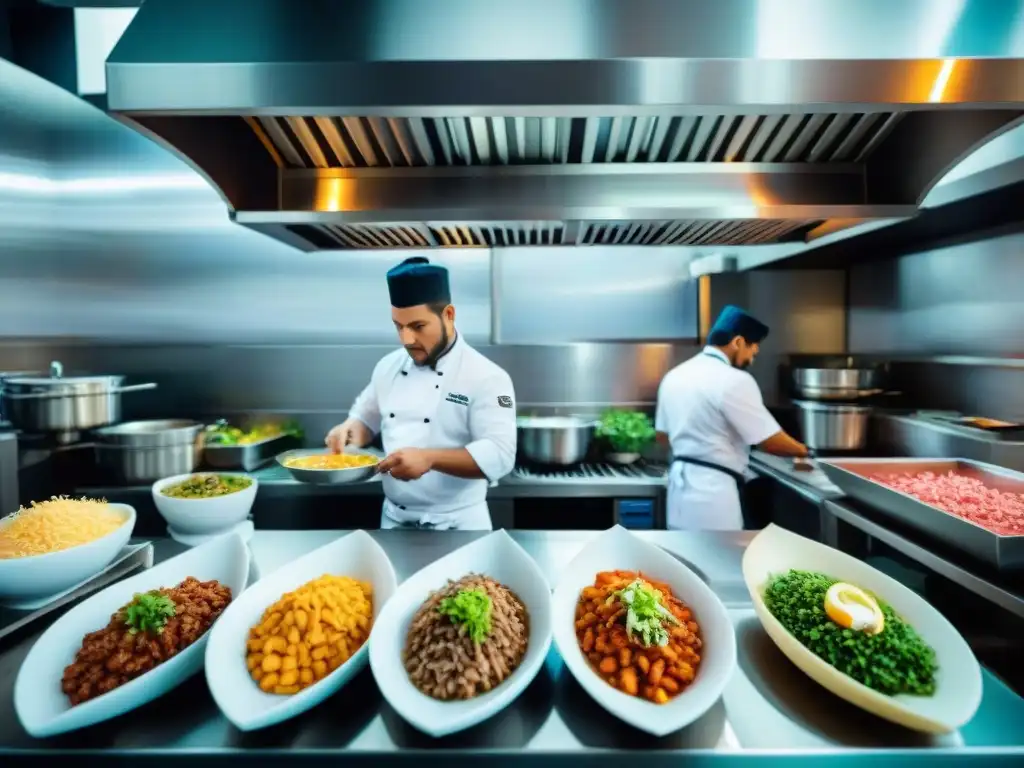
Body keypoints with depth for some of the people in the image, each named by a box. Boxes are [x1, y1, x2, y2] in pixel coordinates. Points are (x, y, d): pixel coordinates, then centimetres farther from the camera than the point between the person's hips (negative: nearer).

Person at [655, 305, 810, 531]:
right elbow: (770, 441, -11)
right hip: (713, 491, -8)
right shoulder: (734, 380, -16)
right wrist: (802, 450, 9)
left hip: (680, 483, 8)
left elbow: (663, 436, 14)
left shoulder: (674, 376, 7)